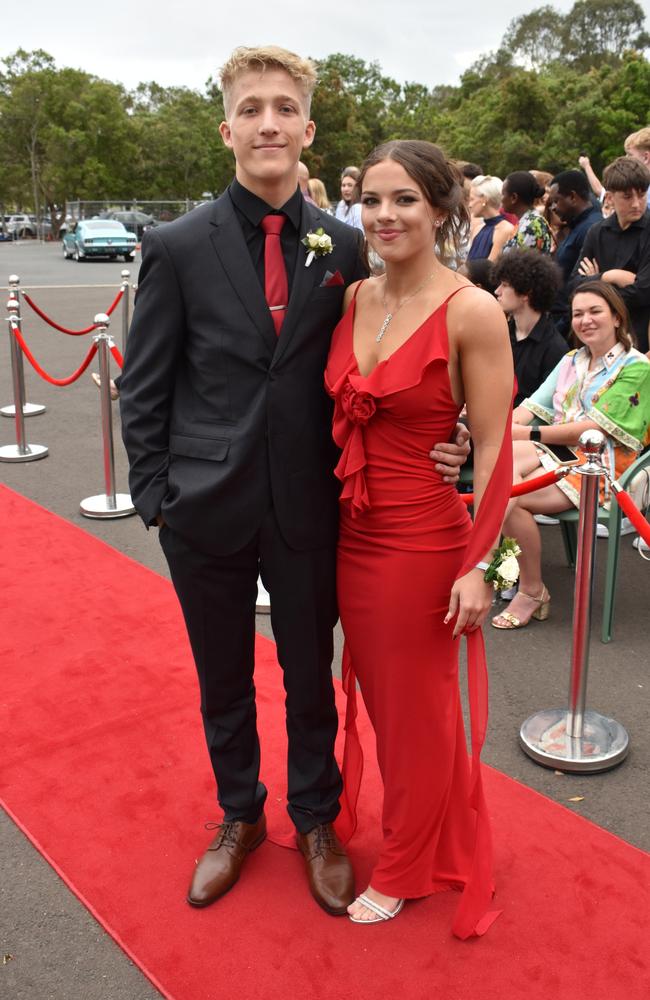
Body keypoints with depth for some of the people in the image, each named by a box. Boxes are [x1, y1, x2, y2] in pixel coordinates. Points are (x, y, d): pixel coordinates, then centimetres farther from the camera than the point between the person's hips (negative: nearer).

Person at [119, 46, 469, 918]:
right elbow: (143, 390, -1)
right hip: (207, 510, 0)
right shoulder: (177, 247, -5)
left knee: (311, 676, 16)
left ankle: (316, 821, 40)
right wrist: (154, 495, -5)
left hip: (306, 508, 1)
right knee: (224, 680, 17)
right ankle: (239, 817, 42)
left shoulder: (345, 247, 0)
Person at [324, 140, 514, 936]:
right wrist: (326, 522, 7)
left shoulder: (472, 313, -15)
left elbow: (494, 450, -14)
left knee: (417, 708, 12)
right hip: (352, 535, 6)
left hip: (423, 541, -6)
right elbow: (341, 414, 10)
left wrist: (476, 566, -15)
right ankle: (417, 828, 46)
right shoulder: (354, 299, 3)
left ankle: (406, 869, 37)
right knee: (377, 692, 20)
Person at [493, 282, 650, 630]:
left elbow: (596, 428, -14)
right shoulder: (571, 361, 19)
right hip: (559, 453, 6)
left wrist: (530, 434, -18)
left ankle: (532, 591, -11)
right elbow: (534, 406, 8)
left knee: (510, 497, -28)